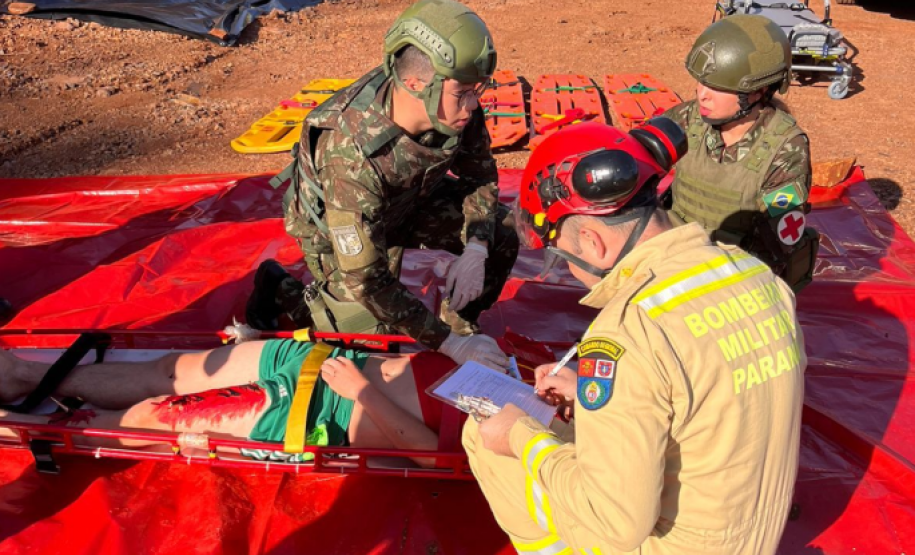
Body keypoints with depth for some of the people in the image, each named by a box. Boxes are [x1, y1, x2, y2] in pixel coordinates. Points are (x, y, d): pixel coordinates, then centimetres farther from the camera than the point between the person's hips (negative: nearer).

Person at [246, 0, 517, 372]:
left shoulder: (456, 107, -27)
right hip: (337, 229, -5)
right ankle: (280, 289, 16)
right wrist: (448, 344, -34)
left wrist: (475, 250, -23)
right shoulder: (351, 154, -42)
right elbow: (367, 280, -36)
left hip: (409, 199, 5)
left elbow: (480, 174, -7)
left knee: (501, 235, -9)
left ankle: (460, 323, 13)